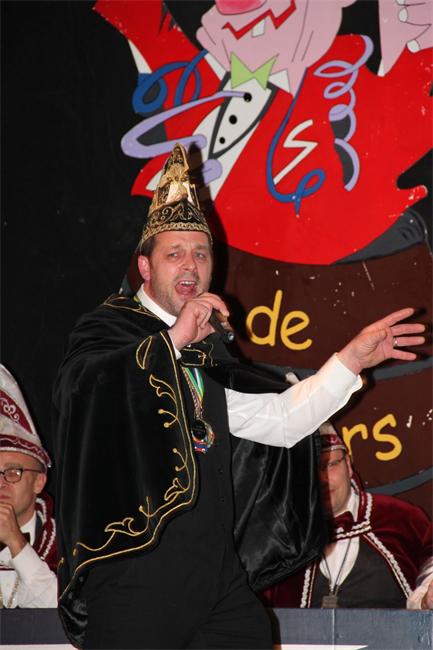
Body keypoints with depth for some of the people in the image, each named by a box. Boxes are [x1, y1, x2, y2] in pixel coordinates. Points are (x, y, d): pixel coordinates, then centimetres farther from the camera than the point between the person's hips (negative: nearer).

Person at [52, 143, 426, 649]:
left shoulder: (205, 349, 20)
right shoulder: (105, 330, 0)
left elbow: (278, 421, 18)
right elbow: (80, 388, -22)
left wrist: (351, 360, 13)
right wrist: (174, 340, -27)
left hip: (216, 569, 7)